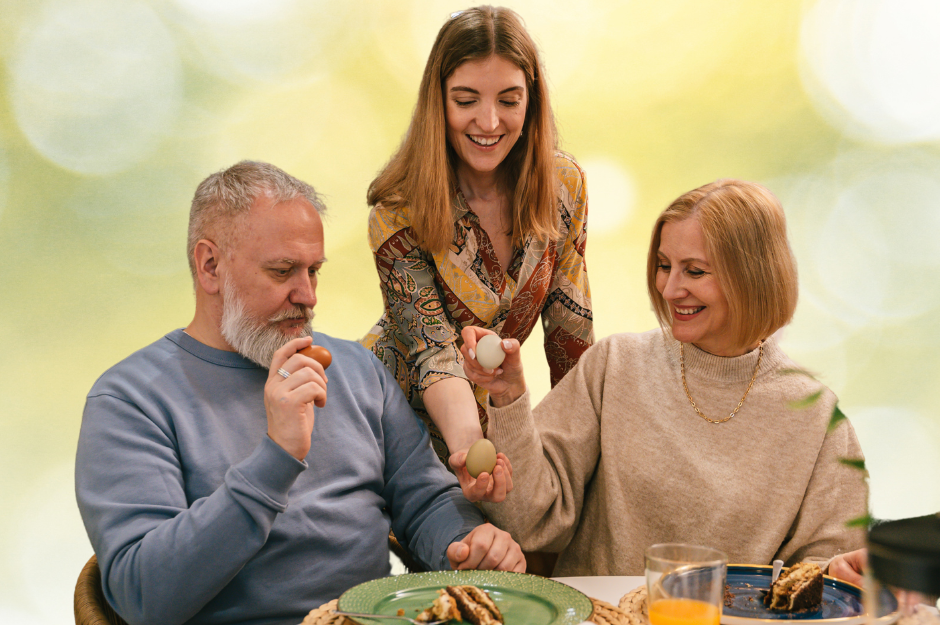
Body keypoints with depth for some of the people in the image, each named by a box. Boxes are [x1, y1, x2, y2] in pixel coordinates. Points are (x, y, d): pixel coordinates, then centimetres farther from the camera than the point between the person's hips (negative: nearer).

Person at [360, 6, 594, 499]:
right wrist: (469, 446, -44)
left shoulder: (563, 184, -10)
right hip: (400, 416, -3)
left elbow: (568, 320, -1)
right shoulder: (399, 215, -21)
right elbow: (433, 349, -26)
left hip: (489, 410, 4)